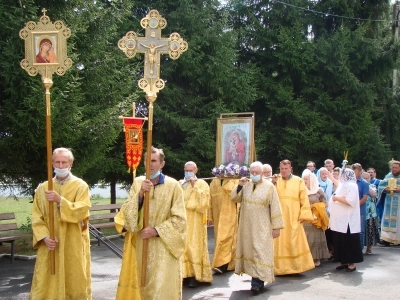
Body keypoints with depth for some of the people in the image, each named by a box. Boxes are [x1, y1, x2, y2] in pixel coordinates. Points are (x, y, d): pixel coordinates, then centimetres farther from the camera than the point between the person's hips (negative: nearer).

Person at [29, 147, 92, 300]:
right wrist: (44, 237, -11)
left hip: (74, 245, -2)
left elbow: (81, 212, -15)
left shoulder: (80, 186, -2)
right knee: (46, 285, 4)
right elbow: (36, 217, 3)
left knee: (75, 283, 5)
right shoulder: (42, 188, 7)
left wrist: (60, 200, -24)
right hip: (49, 246, 2)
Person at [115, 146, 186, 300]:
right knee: (140, 285, 9)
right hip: (139, 244, 3)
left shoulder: (173, 185, -6)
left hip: (163, 247, -3)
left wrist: (157, 230, -16)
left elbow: (179, 219, -7)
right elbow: (127, 213, -3)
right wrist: (140, 194, -17)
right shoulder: (137, 183, 4)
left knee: (161, 287, -5)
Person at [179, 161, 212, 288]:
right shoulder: (180, 183, 14)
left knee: (194, 246, -4)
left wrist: (195, 187, -13)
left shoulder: (202, 184, 3)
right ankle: (184, 272, 5)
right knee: (182, 246, 0)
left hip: (195, 222, -4)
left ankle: (194, 274, -1)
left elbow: (204, 202, -12)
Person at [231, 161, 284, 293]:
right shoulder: (246, 185, 4)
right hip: (247, 226, 5)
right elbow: (234, 198, 2)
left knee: (260, 252, -7)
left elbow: (275, 207, -8)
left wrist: (276, 226, -10)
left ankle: (257, 281, -9)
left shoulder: (269, 186, -8)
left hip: (262, 227, -4)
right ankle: (258, 279, 17)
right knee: (250, 250, 8)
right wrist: (239, 186, -14)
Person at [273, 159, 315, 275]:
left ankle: (296, 265, 10)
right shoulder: (275, 181, 8)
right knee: (279, 243, 4)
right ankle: (280, 267, 11)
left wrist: (303, 215, -8)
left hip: (293, 218, -2)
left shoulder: (298, 181, 3)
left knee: (294, 243, 0)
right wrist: (273, 183, -12)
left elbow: (304, 199, 0)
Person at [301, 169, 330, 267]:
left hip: (315, 219, -3)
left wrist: (314, 206, -8)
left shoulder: (319, 190, 0)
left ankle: (317, 258, 5)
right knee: (306, 239, 2)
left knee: (316, 238, -1)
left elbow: (325, 204, 1)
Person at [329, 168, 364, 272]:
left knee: (349, 241, -4)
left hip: (348, 220, -9)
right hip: (340, 220, 9)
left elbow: (350, 201, -23)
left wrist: (337, 198, -15)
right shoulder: (343, 185, 18)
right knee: (340, 241, 10)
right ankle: (344, 262, 17)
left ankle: (352, 263, 1)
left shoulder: (351, 185, -10)